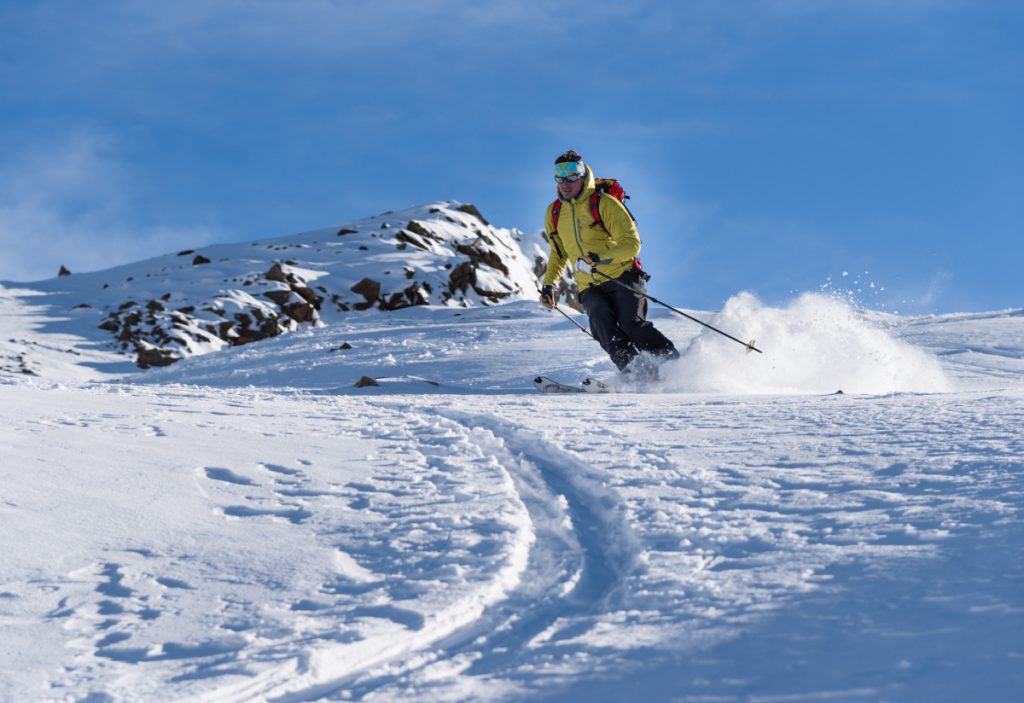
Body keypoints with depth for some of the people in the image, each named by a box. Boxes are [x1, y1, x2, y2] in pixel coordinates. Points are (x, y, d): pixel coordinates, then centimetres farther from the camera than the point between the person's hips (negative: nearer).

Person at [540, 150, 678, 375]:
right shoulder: (554, 213, 11)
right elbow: (558, 254, 28)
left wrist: (600, 258, -30)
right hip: (590, 288, 4)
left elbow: (632, 244, -15)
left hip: (622, 277, -4)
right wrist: (549, 283, 14)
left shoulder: (604, 204, -7)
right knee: (601, 322, -28)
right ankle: (633, 371, -38)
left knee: (632, 325, -26)